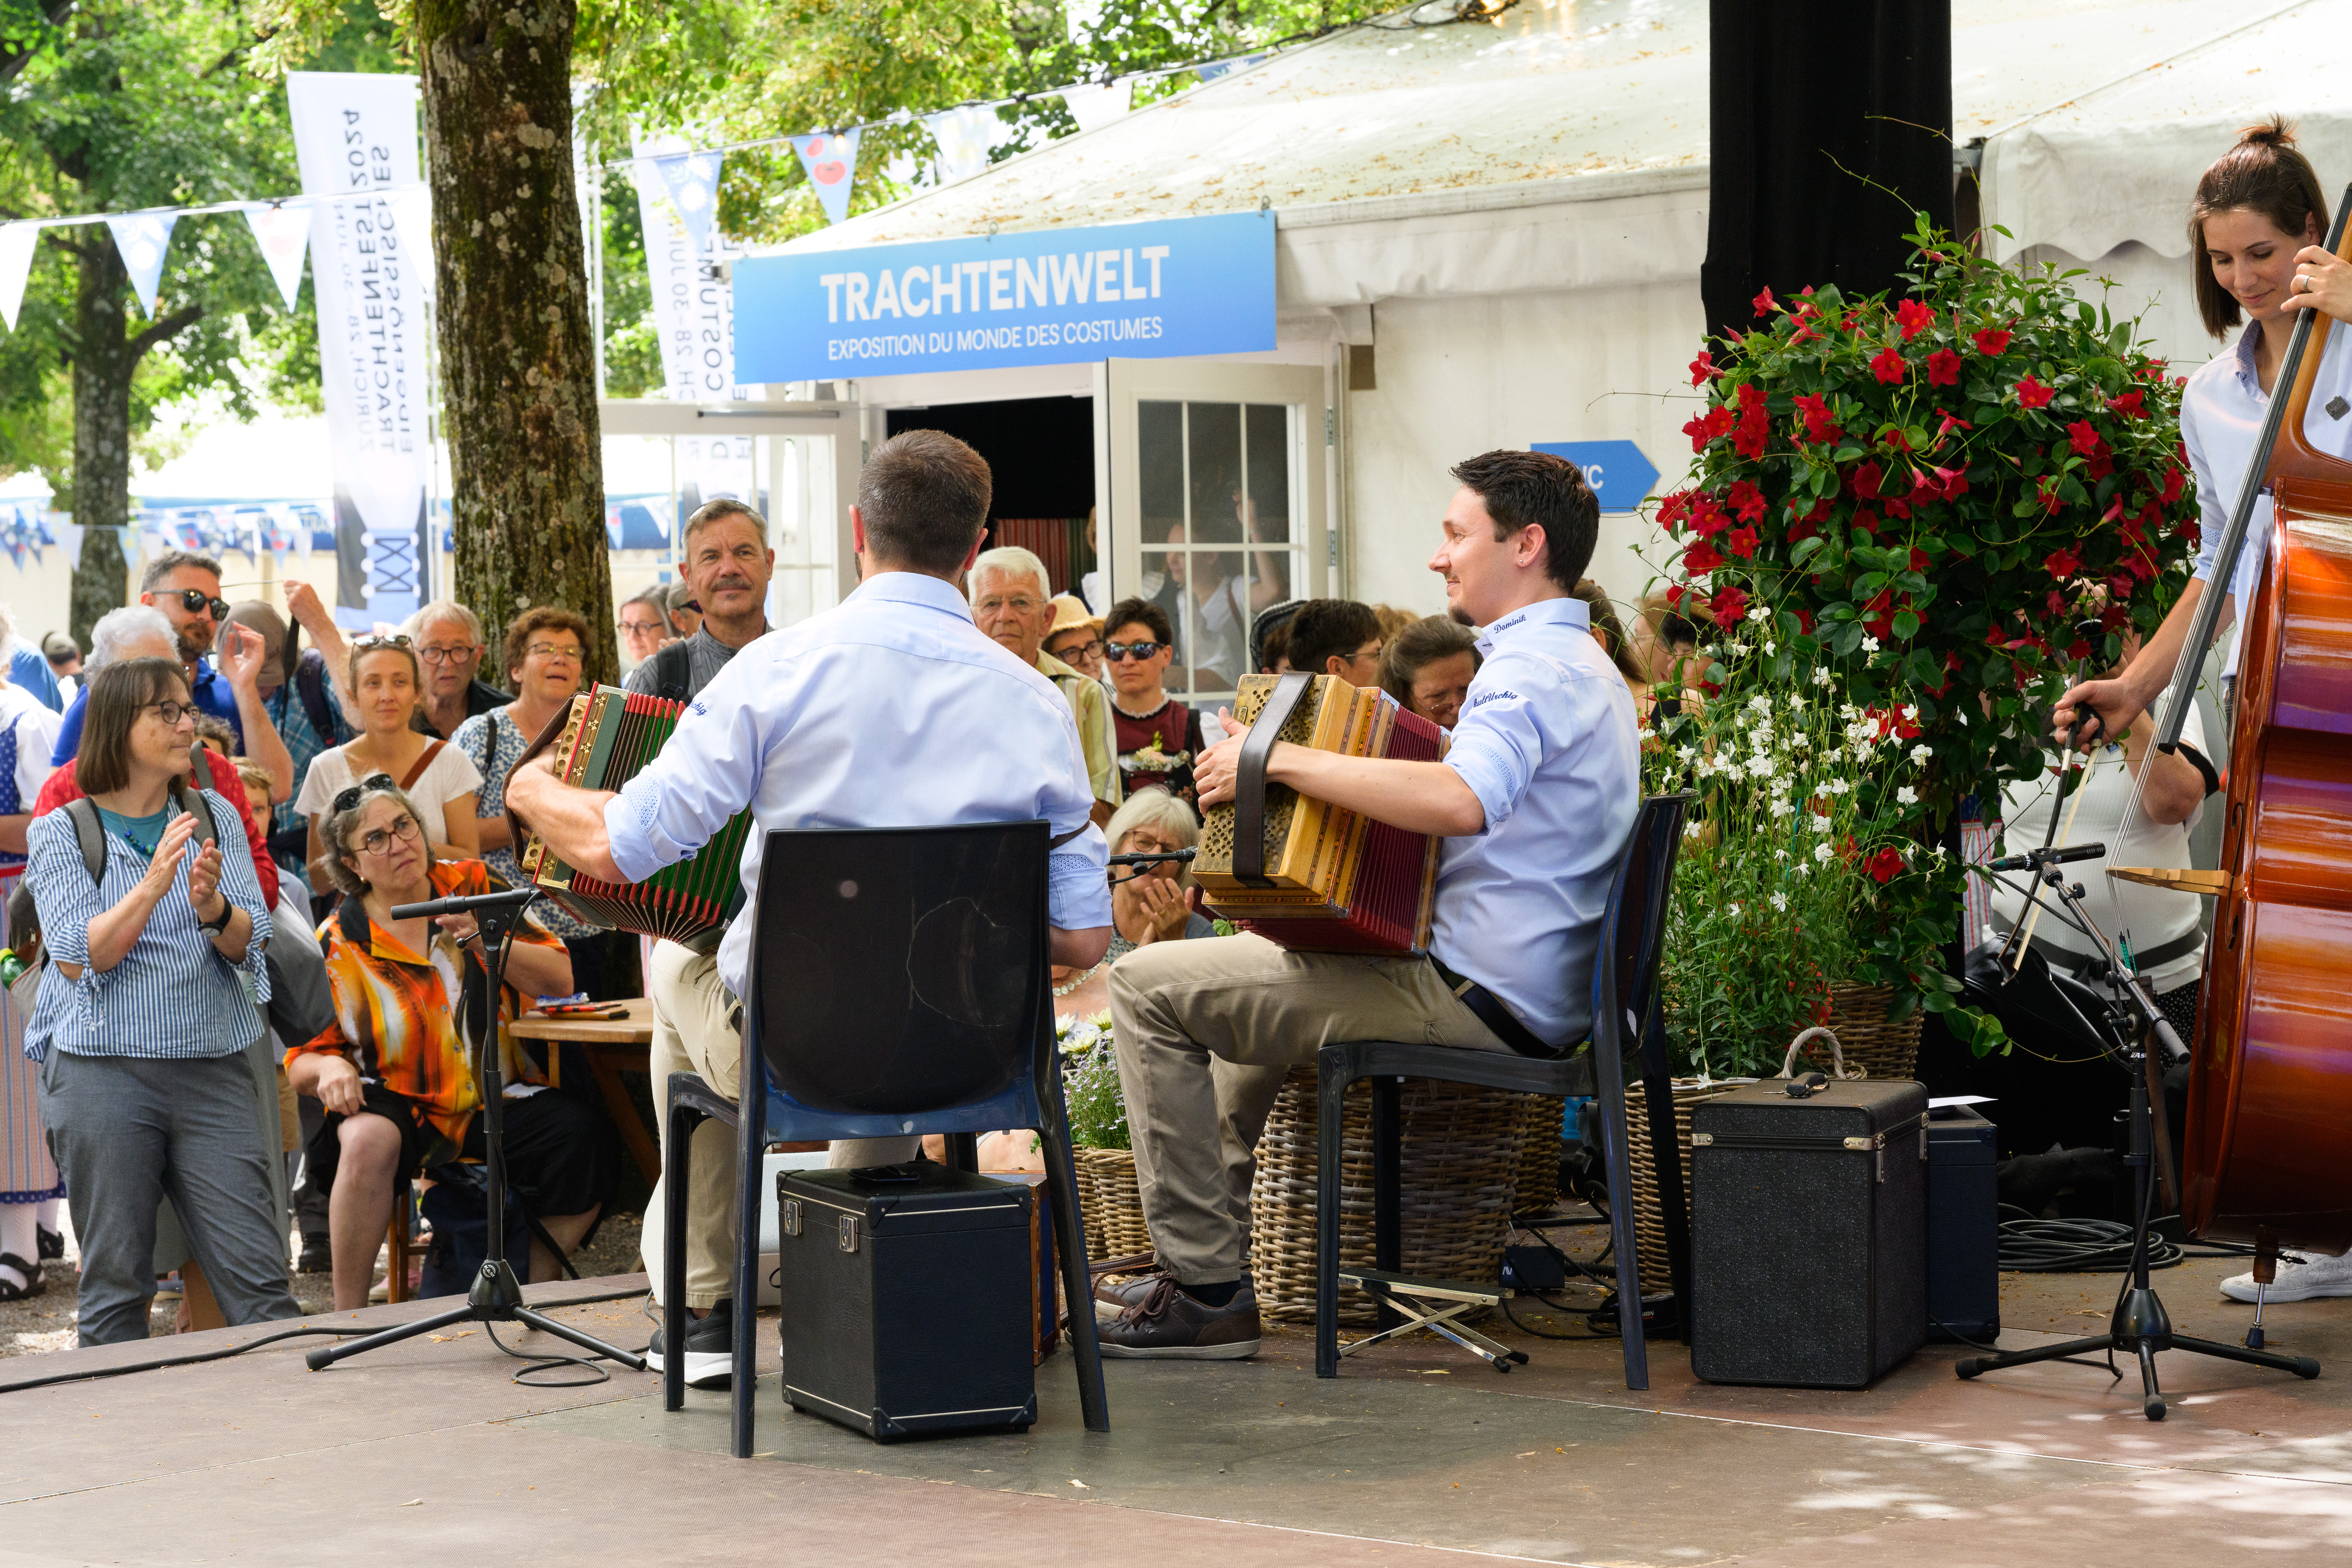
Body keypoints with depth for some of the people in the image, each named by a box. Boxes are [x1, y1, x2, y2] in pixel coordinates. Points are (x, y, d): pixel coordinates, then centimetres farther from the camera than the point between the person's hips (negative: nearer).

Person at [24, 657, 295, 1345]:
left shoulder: (214, 817, 13)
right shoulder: (61, 832, 4)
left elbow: (249, 944, 5)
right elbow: (78, 958, -7)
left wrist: (213, 907, -17)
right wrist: (153, 884, -19)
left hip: (212, 1065, 3)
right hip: (102, 1065, -2)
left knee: (258, 1273, -5)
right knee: (115, 1281, 0)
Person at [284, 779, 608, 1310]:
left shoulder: (473, 885, 4)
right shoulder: (338, 944, 1)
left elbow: (560, 980, -2)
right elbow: (301, 1059, 4)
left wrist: (478, 938, -17)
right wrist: (330, 1068, -20)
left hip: (498, 1099, 2)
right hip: (400, 1103, -1)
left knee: (578, 1137, -26)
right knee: (369, 1140, -35)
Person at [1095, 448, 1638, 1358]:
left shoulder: (1532, 669, -16)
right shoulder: (1585, 668, 19)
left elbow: (1460, 800, -35)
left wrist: (1280, 761, -30)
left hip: (1472, 1001, -11)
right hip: (1532, 1000, 11)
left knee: (1148, 983, -8)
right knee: (1253, 969, 34)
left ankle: (1204, 1290, -6)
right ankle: (1204, 1251, 35)